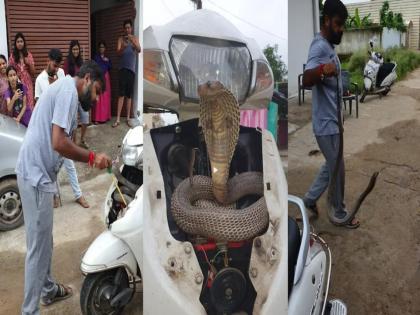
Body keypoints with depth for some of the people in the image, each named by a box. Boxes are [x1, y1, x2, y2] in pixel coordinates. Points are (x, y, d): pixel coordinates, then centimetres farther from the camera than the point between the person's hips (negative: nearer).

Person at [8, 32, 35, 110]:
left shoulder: (28, 55, 3)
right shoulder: (12, 56, 1)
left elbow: (33, 72, 5)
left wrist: (29, 63, -10)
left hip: (27, 83, 1)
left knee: (29, 104, -2)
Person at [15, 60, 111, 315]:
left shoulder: (63, 87, 18)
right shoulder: (70, 91, -14)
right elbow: (59, 143, -24)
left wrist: (91, 158, 8)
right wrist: (92, 157, -13)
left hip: (37, 173, 11)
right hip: (36, 175, -11)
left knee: (45, 241, 23)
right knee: (38, 247, -2)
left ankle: (49, 289, 39)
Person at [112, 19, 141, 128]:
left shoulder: (135, 38, 7)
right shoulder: (121, 39, 4)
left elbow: (139, 50, -11)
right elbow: (118, 52, -9)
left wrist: (133, 41, -29)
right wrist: (123, 47, -30)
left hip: (132, 69, 1)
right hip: (123, 68, -1)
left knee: (129, 95, 5)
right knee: (121, 94, -9)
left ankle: (128, 118, 11)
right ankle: (118, 119, -11)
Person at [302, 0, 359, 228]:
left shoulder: (329, 47, 12)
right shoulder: (319, 47, -20)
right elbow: (306, 80, -36)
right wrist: (322, 70, -54)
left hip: (332, 120, 10)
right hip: (326, 123, -10)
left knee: (331, 166, 21)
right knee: (337, 169, 4)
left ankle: (310, 198, 35)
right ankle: (340, 214, 21)